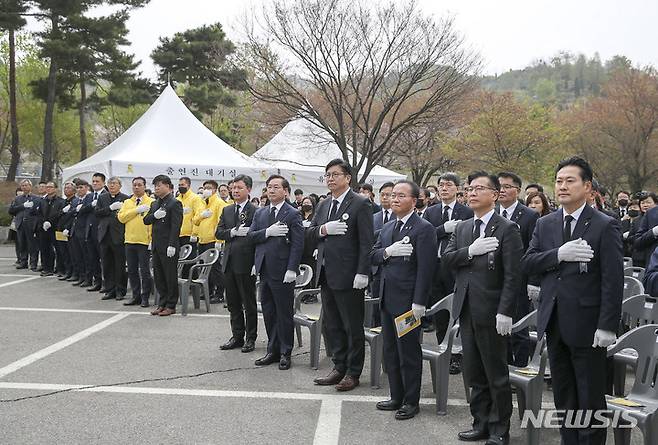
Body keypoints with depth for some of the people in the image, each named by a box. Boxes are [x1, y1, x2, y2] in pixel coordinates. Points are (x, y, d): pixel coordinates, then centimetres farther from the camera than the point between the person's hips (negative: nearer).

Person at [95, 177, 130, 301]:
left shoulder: (125, 198, -1)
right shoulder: (102, 198, 12)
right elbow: (97, 213, 0)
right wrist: (111, 208, -10)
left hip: (119, 236, -4)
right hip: (105, 235, 4)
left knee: (120, 265, 2)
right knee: (107, 265, 8)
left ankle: (120, 291, 12)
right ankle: (110, 290, 16)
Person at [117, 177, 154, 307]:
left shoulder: (151, 202, -2)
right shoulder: (127, 202, 13)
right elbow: (121, 217, -1)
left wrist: (152, 240, -15)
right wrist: (136, 210, -11)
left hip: (145, 242, -5)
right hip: (130, 241, 5)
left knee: (145, 271, 0)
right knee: (132, 270, 10)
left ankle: (145, 297, 9)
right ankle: (136, 296, 19)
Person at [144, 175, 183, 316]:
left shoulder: (175, 203, -9)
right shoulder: (154, 204, 16)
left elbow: (176, 225, -15)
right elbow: (146, 220, 12)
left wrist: (171, 245, -21)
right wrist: (154, 215, -10)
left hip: (168, 246, -8)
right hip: (156, 245, 8)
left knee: (170, 276, 0)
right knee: (158, 276, 12)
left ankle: (171, 305, 8)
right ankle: (162, 303, 21)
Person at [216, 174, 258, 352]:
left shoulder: (256, 211, -7)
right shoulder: (226, 210, 13)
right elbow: (218, 232, 5)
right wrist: (233, 232, -12)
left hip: (246, 263, -6)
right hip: (229, 262, 6)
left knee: (249, 303, 4)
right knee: (233, 303, 13)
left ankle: (250, 338, 14)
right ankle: (237, 336, 24)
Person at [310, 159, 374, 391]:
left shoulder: (360, 204, -8)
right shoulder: (324, 205, 14)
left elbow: (366, 241, -13)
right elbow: (310, 232, 13)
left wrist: (362, 273, -19)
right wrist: (324, 229, -9)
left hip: (348, 276, -7)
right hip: (326, 274, 7)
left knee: (353, 327, 3)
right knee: (332, 325, 14)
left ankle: (353, 373, 13)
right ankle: (339, 367, 26)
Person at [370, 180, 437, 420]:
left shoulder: (423, 228, -11)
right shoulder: (387, 227, 15)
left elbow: (425, 267, -16)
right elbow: (373, 255, 9)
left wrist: (419, 303, -20)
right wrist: (388, 252, -13)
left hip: (407, 301, -8)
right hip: (387, 299, 8)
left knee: (409, 352, 1)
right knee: (391, 351, 15)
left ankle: (411, 401, 13)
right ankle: (396, 397, 27)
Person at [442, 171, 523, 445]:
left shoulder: (507, 229, -7)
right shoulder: (462, 228, 13)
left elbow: (513, 275, -13)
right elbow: (446, 259, 2)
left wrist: (505, 312, -18)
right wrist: (471, 251, -16)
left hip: (491, 312, -6)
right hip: (466, 309, 6)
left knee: (497, 375, 4)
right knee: (474, 374, 14)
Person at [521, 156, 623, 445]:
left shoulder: (605, 226, -7)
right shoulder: (545, 225, 9)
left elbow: (613, 280, -11)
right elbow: (527, 263, -1)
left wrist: (607, 326, -16)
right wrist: (559, 254, -18)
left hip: (586, 324, -5)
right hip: (554, 323, 5)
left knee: (590, 400, 4)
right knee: (563, 398, 15)